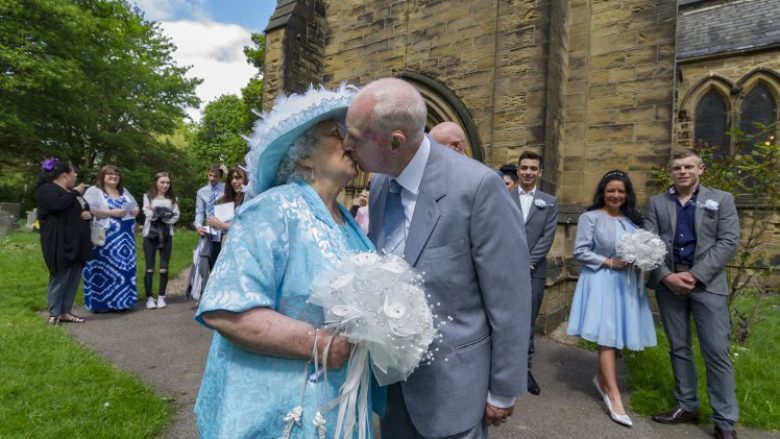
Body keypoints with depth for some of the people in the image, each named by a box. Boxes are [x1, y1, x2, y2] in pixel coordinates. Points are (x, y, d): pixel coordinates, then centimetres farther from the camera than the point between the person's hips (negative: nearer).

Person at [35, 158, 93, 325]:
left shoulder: (70, 192, 21)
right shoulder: (46, 189, -5)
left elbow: (86, 208, 27)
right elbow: (58, 204, -26)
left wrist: (89, 214, 3)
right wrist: (75, 193, -11)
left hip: (77, 243, 8)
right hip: (60, 243, -8)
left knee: (74, 278, 8)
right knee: (60, 278, -3)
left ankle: (66, 311, 16)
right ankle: (54, 314, 9)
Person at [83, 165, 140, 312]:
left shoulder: (124, 191, 18)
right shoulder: (94, 191, -2)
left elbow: (136, 207, 21)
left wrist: (134, 211, -2)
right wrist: (112, 213, -19)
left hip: (125, 237, 6)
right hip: (105, 238, -6)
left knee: (124, 269, 8)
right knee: (104, 269, -5)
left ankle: (121, 300, 16)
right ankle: (101, 302, 1)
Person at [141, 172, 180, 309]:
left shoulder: (172, 199, 12)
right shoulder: (148, 196, 8)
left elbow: (175, 216, 0)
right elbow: (148, 214, -6)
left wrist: (158, 213, -10)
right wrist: (166, 214, -10)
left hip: (166, 235, 1)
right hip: (150, 234, -1)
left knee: (164, 268, 1)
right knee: (150, 268, -2)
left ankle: (161, 297, 11)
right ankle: (149, 298, 6)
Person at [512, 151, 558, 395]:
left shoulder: (549, 202, 8)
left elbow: (547, 238, 0)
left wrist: (527, 263, -9)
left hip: (534, 271, 1)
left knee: (527, 322, 9)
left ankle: (525, 369, 22)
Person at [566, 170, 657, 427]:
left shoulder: (633, 220, 12)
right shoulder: (590, 217, -4)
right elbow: (580, 252, -7)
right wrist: (608, 262, -15)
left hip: (627, 283, 6)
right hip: (602, 282, -5)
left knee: (619, 336, 9)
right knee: (607, 337, -6)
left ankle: (601, 378, 32)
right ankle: (615, 398, 2)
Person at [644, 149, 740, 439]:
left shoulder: (721, 199, 6)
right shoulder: (657, 203, 10)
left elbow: (729, 241, -4)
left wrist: (695, 275, -14)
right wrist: (666, 276, -12)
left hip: (707, 283, -2)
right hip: (668, 282, 2)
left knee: (717, 351, -2)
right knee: (678, 348, 10)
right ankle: (686, 406, 23)